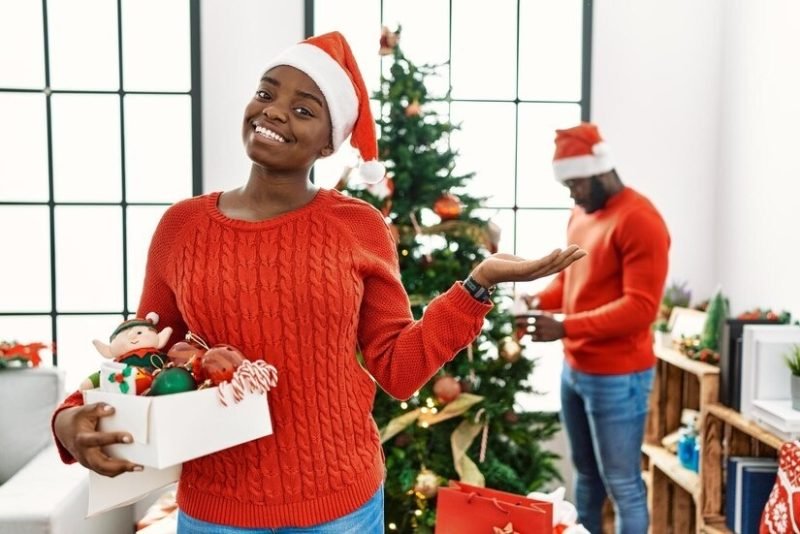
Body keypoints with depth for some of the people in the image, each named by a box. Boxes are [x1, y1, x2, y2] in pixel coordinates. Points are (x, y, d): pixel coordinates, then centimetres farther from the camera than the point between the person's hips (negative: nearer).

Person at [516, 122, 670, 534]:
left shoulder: (639, 220, -17)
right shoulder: (581, 215, 11)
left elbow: (641, 307, -23)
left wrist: (564, 327, -29)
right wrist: (540, 301, -1)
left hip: (617, 377, -8)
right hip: (574, 369, 8)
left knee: (622, 483, 5)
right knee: (586, 472, 20)